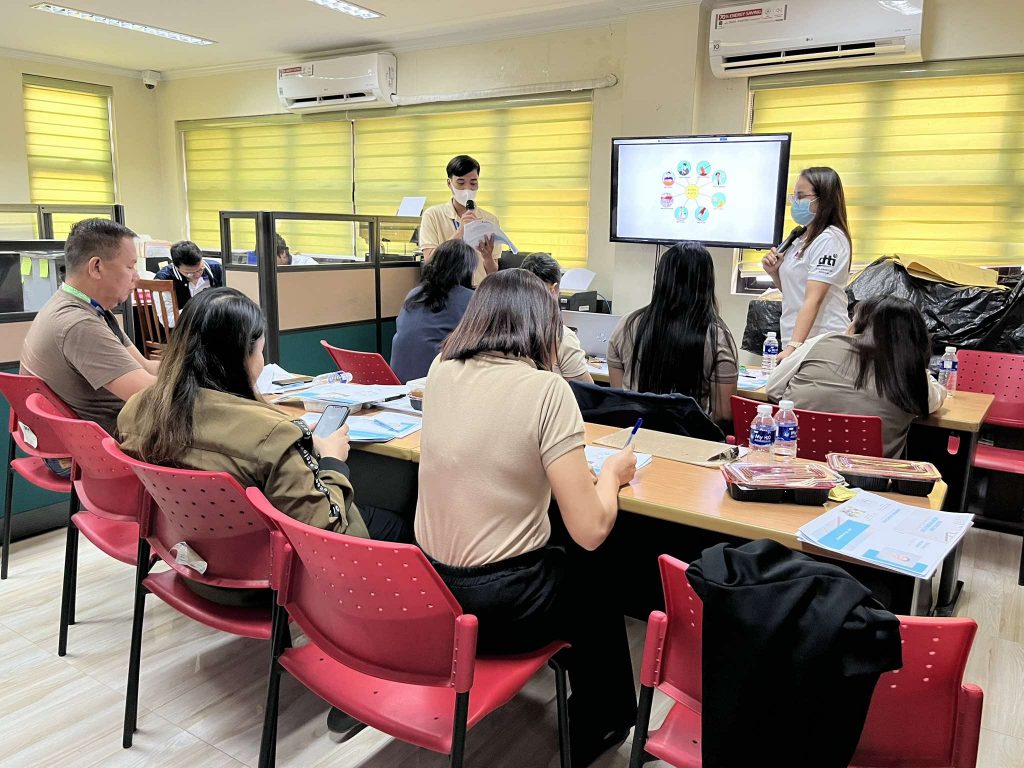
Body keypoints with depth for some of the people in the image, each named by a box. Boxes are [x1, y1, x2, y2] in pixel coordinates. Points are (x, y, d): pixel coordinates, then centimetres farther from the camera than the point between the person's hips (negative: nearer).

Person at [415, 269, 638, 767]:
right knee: (593, 581, 26)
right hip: (499, 604, -6)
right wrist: (612, 472, 0)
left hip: (426, 589, 6)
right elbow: (590, 531, -18)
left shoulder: (441, 372, -2)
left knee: (566, 564, 32)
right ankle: (601, 725, 45)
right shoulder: (545, 389, -19)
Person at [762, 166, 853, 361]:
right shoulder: (803, 238, 14)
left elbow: (813, 299, -20)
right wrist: (774, 272, 4)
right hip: (794, 339, 7)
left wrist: (793, 347, -27)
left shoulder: (829, 239, -12)